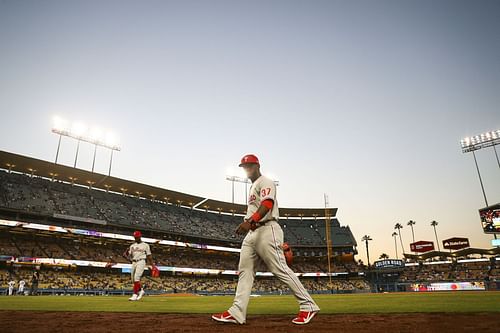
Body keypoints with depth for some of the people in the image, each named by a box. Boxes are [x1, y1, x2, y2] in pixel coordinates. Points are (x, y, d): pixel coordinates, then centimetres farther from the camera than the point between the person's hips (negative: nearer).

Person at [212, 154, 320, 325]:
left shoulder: (265, 182, -4)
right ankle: (236, 312, 7)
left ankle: (308, 305, 0)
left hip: (266, 230, -10)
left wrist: (249, 221, -36)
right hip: (252, 233, 10)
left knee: (280, 270, -9)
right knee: (245, 271, 4)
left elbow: (267, 204, -23)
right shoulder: (253, 188, 26)